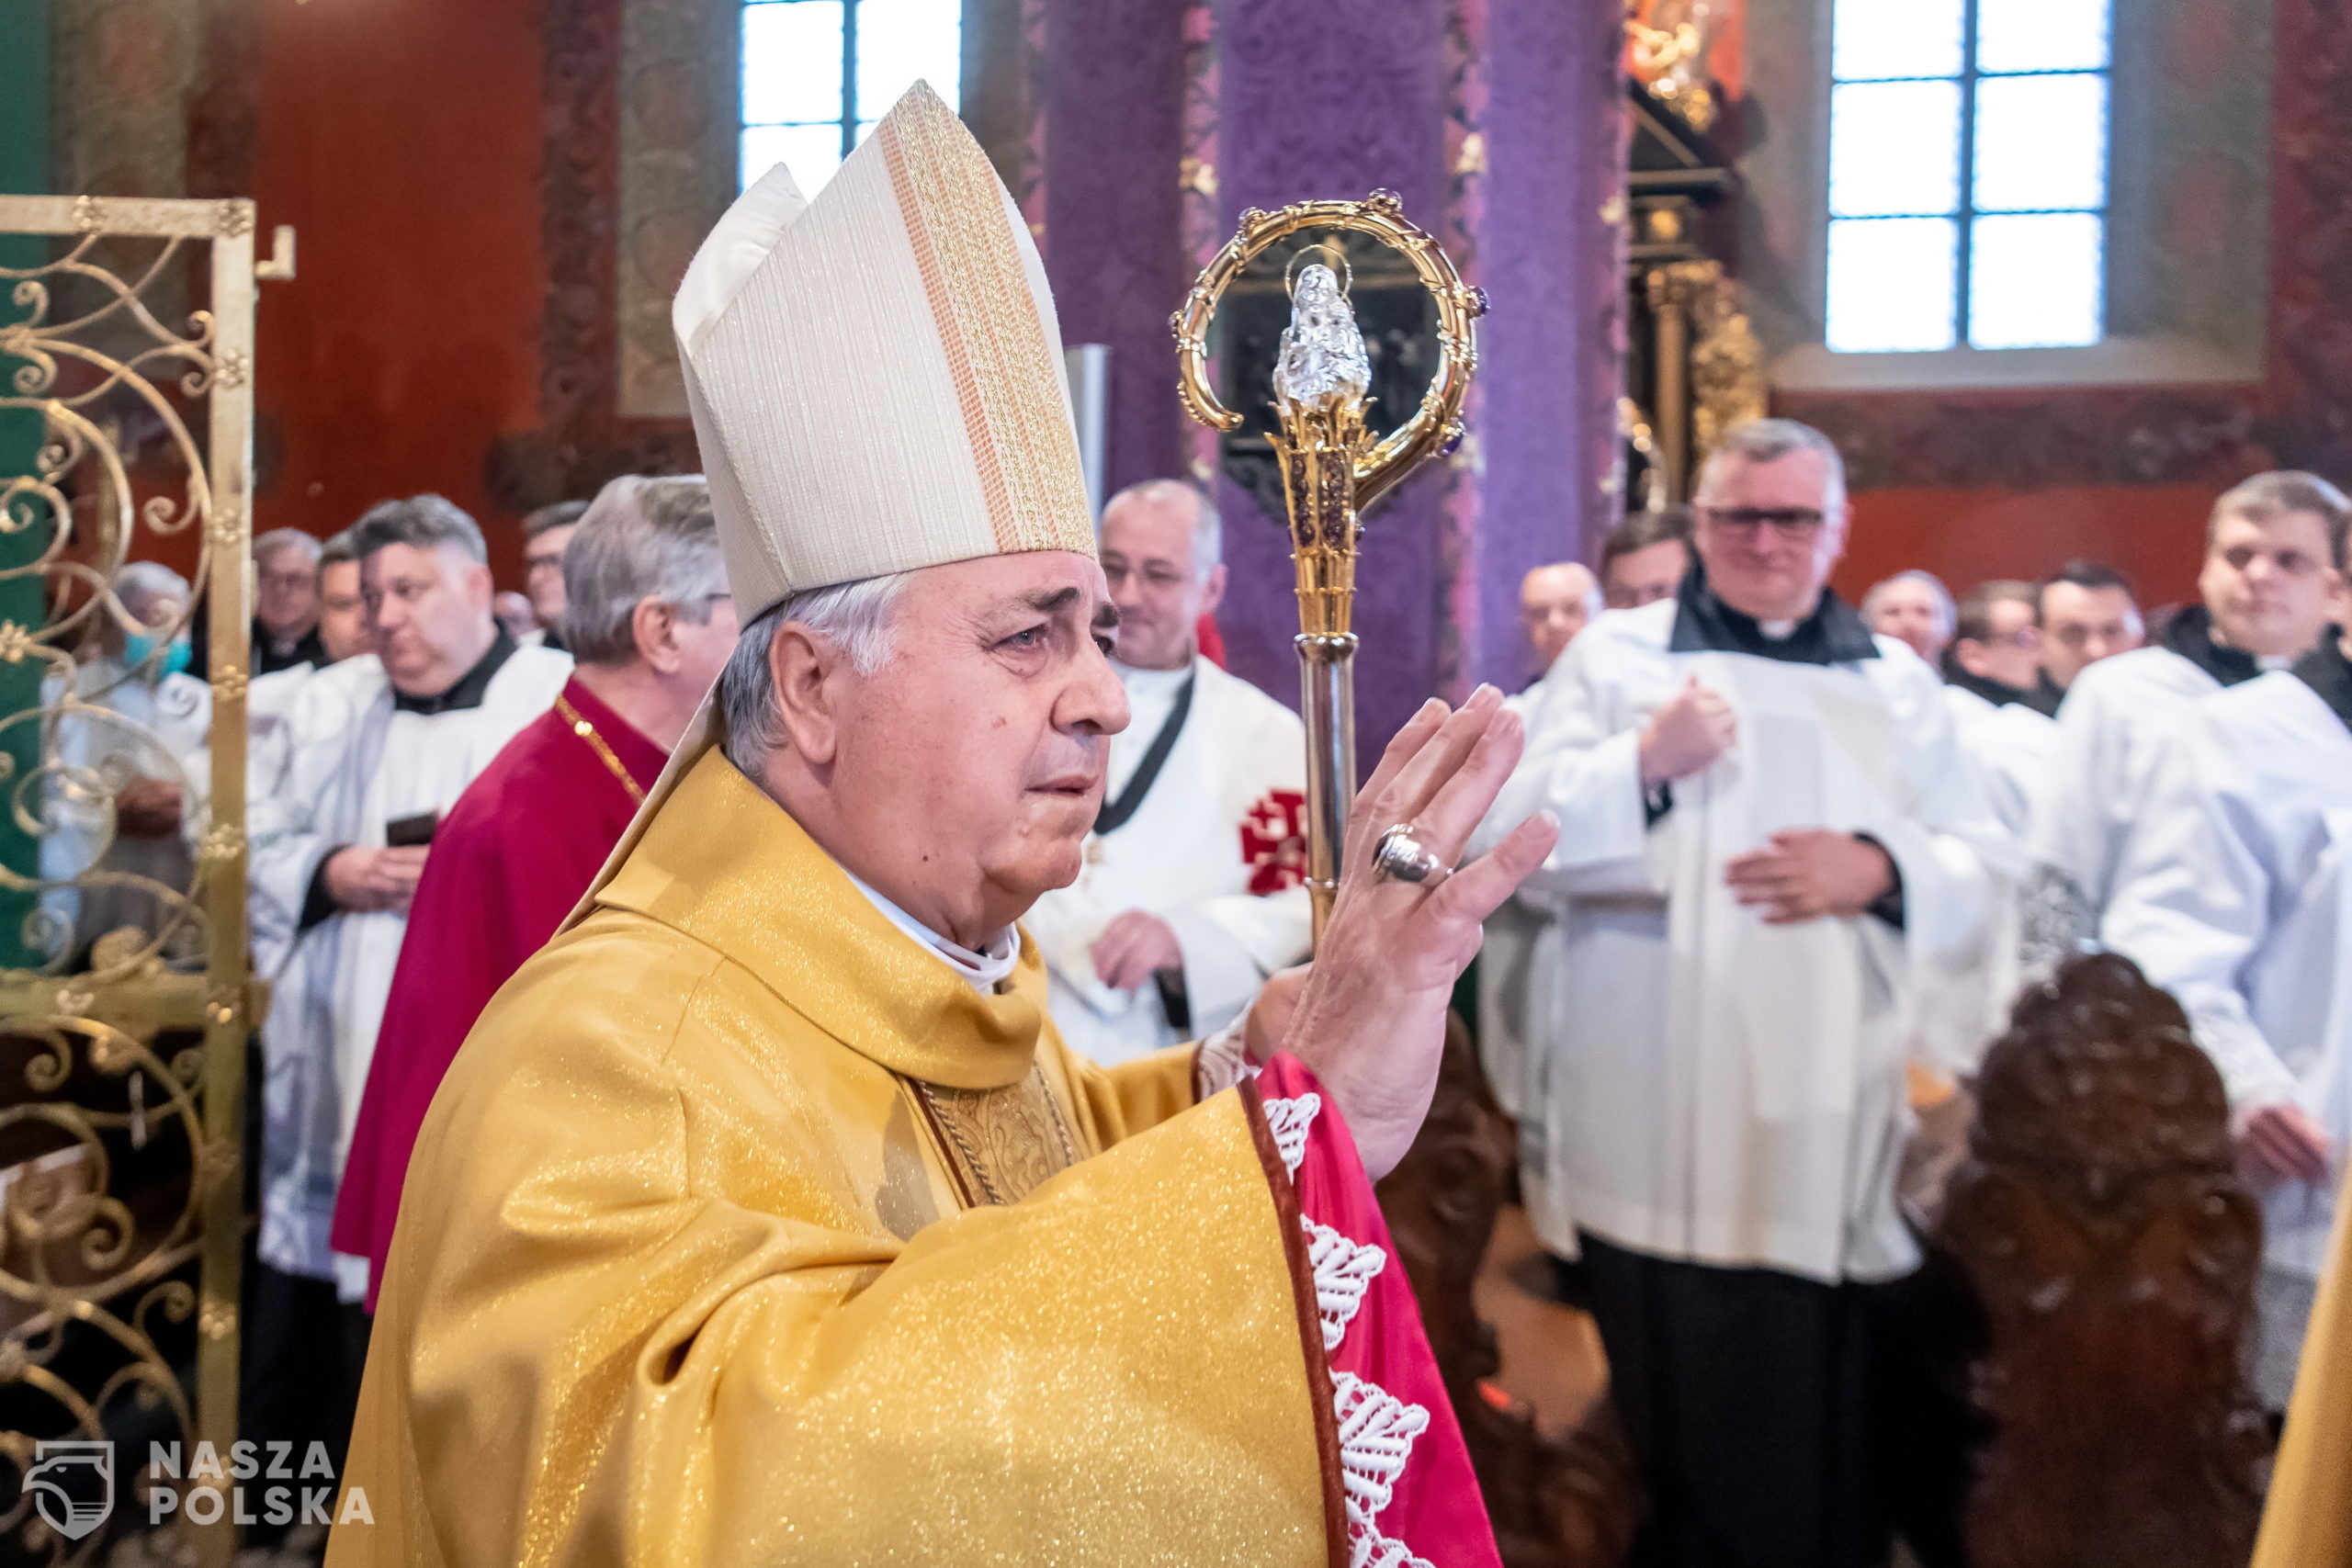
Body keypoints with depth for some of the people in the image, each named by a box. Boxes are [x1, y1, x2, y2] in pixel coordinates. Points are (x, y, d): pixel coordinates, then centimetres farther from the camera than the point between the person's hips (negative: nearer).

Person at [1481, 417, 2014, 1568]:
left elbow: (1991, 879, 10)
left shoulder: (1898, 685, 16)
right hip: (1662, 1136, -2)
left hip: (1841, 1130, 2)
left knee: (1836, 1443, 3)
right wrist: (1639, 765, -15)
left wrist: (1884, 870, -9)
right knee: (1680, 1425, 2)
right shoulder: (1615, 655, 8)